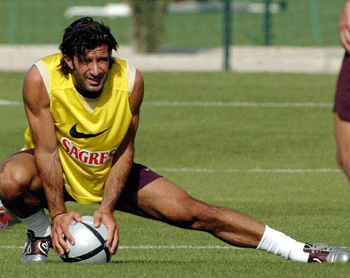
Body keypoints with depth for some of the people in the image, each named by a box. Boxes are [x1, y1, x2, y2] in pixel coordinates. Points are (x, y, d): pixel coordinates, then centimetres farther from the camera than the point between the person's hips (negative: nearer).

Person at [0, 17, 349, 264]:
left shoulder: (130, 80, -21)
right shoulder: (42, 78, -28)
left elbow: (124, 151, -13)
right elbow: (47, 150, -24)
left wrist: (107, 209, -23)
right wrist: (58, 213, -31)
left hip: (108, 172, 2)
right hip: (55, 170, -1)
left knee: (194, 213, -8)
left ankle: (301, 252, 0)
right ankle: (41, 233, -5)